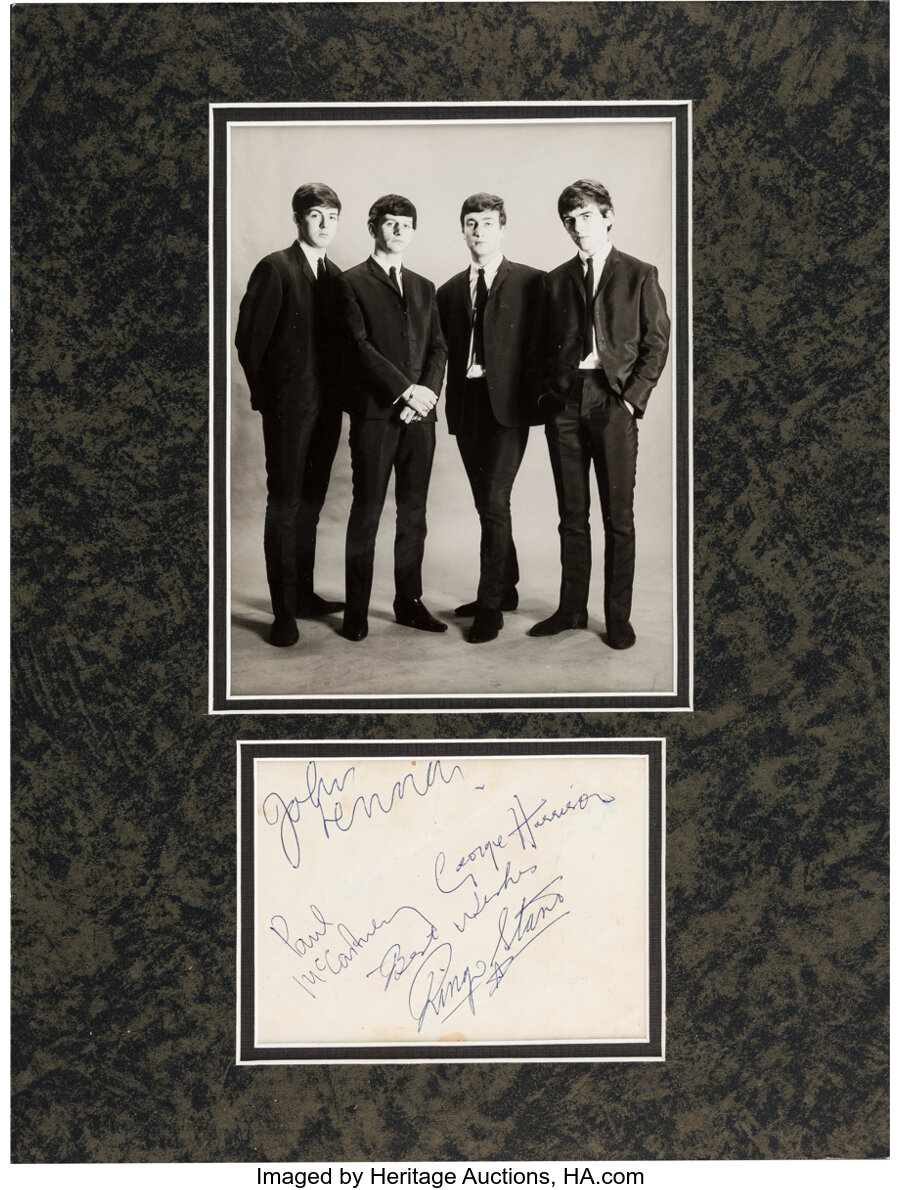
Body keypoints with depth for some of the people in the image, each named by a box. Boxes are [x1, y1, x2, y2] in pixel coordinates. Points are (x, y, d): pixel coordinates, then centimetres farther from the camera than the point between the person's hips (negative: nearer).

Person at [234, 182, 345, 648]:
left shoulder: (335, 276, 12)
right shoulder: (275, 269, -7)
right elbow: (249, 337, -8)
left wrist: (338, 392, 6)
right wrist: (265, 394, -4)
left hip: (326, 405, 6)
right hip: (289, 405, -6)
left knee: (310, 503, 13)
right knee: (284, 505, -3)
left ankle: (303, 594, 23)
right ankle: (283, 612, 0)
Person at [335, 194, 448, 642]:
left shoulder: (424, 288, 19)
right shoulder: (352, 283, 2)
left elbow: (438, 347, 12)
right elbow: (360, 346, -8)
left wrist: (427, 391, -6)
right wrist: (406, 391, -14)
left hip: (419, 414, 5)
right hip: (374, 412, -5)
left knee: (414, 512, 7)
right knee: (366, 512, -3)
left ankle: (409, 602, 15)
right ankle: (356, 611, 2)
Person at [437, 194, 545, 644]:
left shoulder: (531, 283, 1)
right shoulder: (450, 291, 14)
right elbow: (440, 351, 13)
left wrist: (536, 396, -10)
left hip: (507, 404, -5)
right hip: (466, 406, 5)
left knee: (494, 503, -12)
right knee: (487, 504, 13)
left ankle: (490, 607, -7)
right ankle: (505, 589, 26)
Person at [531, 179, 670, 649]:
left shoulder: (639, 275, 5)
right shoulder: (557, 280, 14)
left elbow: (658, 342, 2)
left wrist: (634, 396, -8)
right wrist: (547, 392, 3)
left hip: (613, 402, -3)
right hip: (565, 403, 3)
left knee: (618, 517, -1)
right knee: (572, 516, 8)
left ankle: (618, 617, 6)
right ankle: (572, 609, 16)